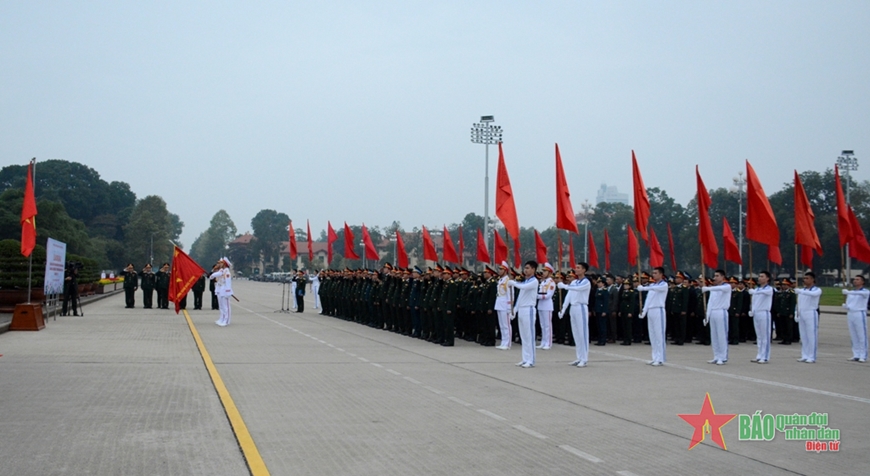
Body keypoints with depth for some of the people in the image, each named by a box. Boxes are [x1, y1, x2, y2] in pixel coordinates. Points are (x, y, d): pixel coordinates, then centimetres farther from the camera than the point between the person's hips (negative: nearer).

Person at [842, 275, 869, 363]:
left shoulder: (866, 292, -4)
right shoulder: (850, 292, 15)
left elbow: (861, 293, -29)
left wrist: (848, 292, -42)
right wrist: (845, 306, -6)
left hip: (860, 314, -6)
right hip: (850, 314, 6)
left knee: (862, 336, -5)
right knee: (853, 336, 7)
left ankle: (863, 356, -4)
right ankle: (856, 355, 11)